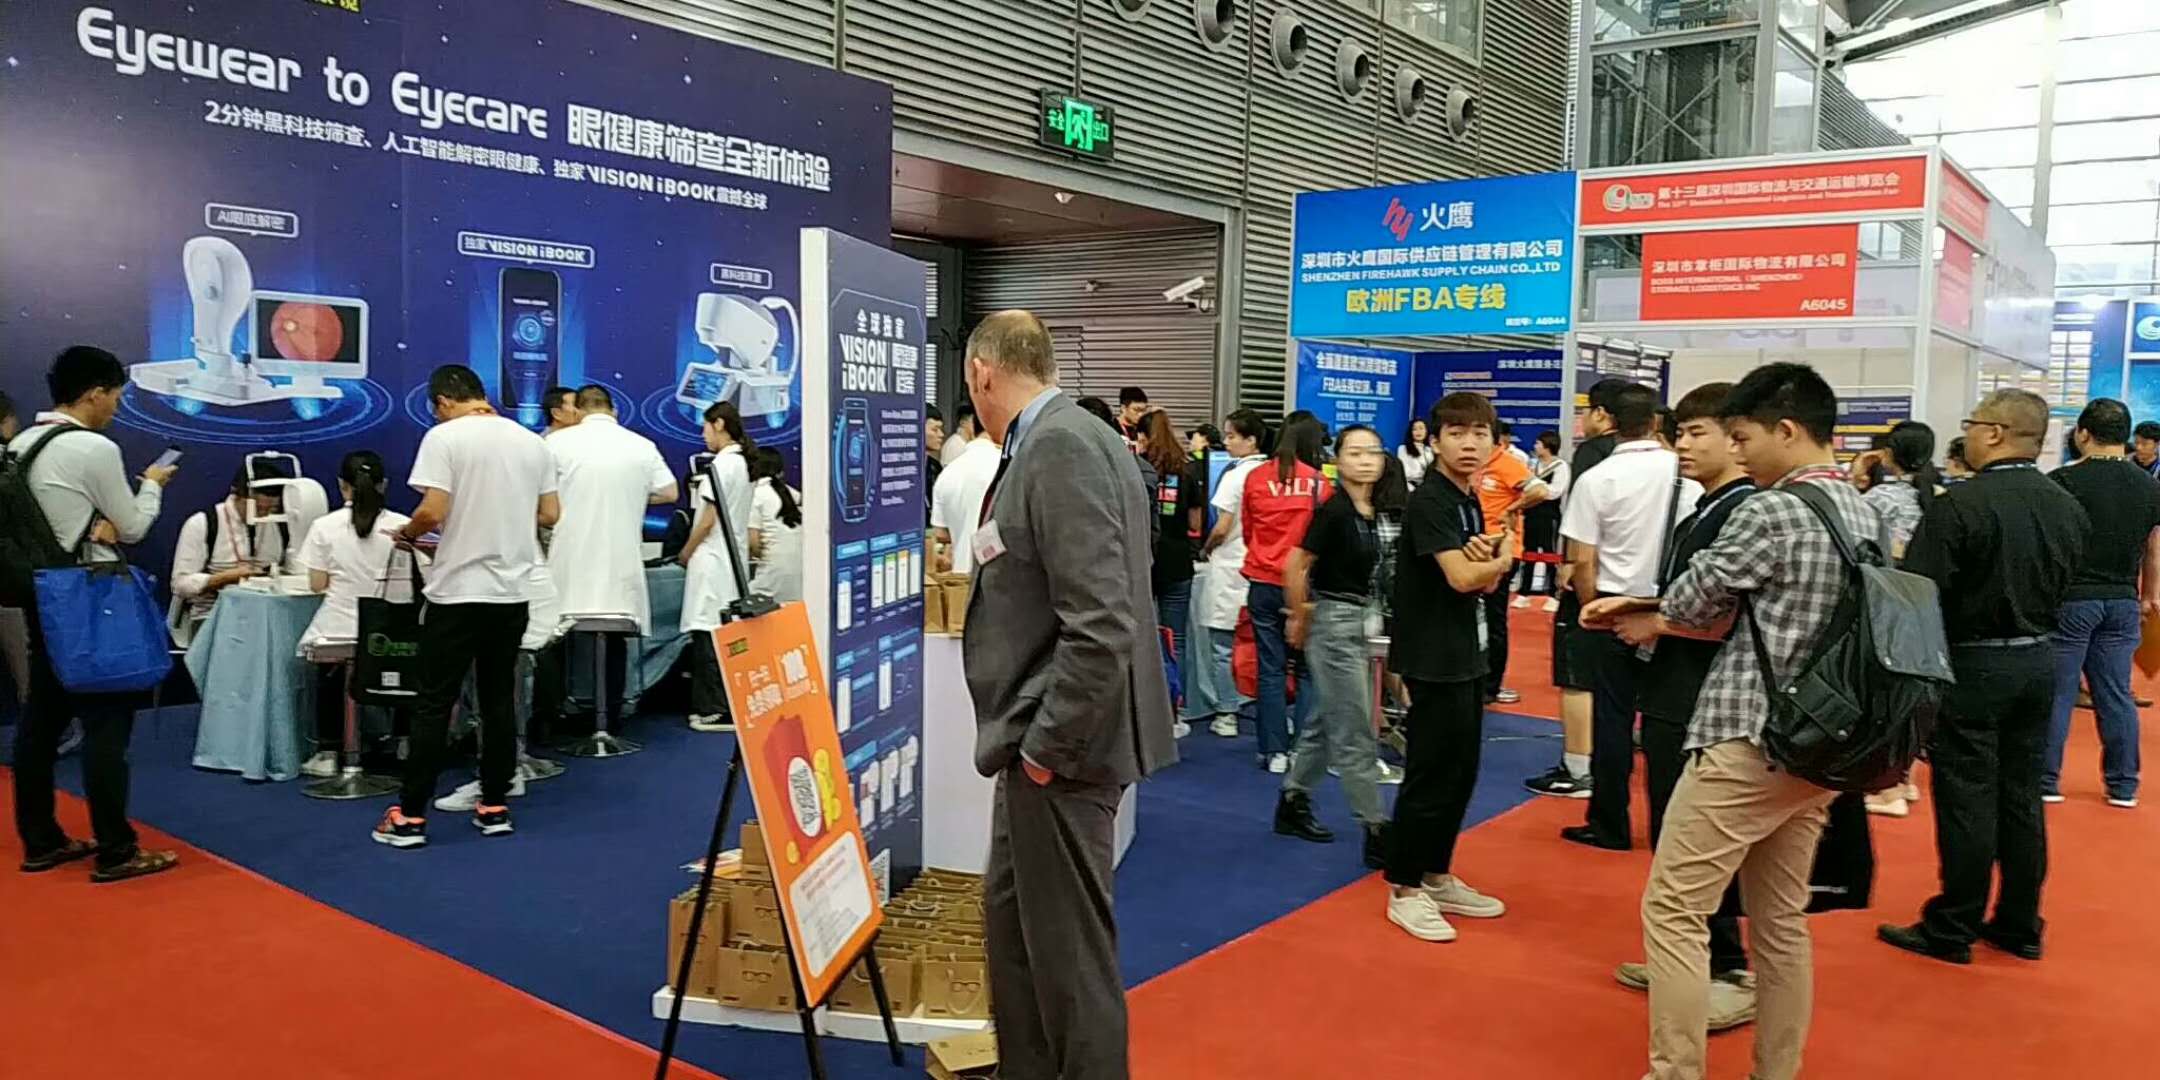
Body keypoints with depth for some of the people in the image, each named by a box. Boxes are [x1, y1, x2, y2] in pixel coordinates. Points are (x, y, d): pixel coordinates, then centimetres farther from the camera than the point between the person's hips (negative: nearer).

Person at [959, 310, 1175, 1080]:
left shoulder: (1060, 446, -19)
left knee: (1069, 943, 2)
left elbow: (1101, 624, -26)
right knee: (1010, 914, 22)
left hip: (1060, 746, -10)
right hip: (1044, 736, 10)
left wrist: (1048, 745, -18)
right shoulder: (1052, 444, 11)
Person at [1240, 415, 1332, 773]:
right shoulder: (1319, 482, -7)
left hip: (1263, 583, 2)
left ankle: (1274, 751, 10)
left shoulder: (1255, 478, -1)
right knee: (1308, 670, 8)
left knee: (1271, 669, 8)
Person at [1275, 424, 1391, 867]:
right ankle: (1377, 832, 2)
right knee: (1355, 735, -3)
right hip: (1332, 621, -9)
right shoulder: (1333, 510, -18)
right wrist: (1299, 620, -7)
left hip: (1359, 620, 9)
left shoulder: (1372, 512, 6)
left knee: (1327, 723, 18)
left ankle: (1292, 804, 31)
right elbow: (1294, 567, -17)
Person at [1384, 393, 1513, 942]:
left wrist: (1488, 558, -14)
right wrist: (1502, 557, -5)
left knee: (1461, 773, 15)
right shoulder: (1429, 500, -16)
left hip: (1465, 655, 9)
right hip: (1432, 660, -9)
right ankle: (1404, 890, 9)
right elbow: (1461, 578, -24)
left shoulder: (1470, 501, 12)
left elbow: (1488, 582, 10)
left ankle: (1437, 877, 27)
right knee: (1430, 776, -3)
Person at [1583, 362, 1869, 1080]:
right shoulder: (1861, 512, 11)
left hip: (1748, 743, -9)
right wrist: (1654, 619, 13)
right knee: (1782, 919, 16)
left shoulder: (1771, 511, -16)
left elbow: (1692, 603, -6)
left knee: (1673, 910, -2)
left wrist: (1653, 620, 17)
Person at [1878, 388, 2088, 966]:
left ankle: (1952, 930, 10)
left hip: (1973, 664, -7)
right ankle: (2019, 925, 23)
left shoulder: (1961, 503, -19)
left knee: (1967, 799, 1)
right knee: (2021, 797, 14)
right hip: (2038, 660, 7)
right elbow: (2062, 587, 13)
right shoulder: (2067, 506, 4)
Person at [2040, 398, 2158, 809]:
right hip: (2123, 602, 5)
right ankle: (2123, 786, 18)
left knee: (2056, 693, 2)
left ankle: (2047, 780, 7)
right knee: (2116, 694, 11)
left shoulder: (2064, 481, -13)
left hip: (2071, 600, -5)